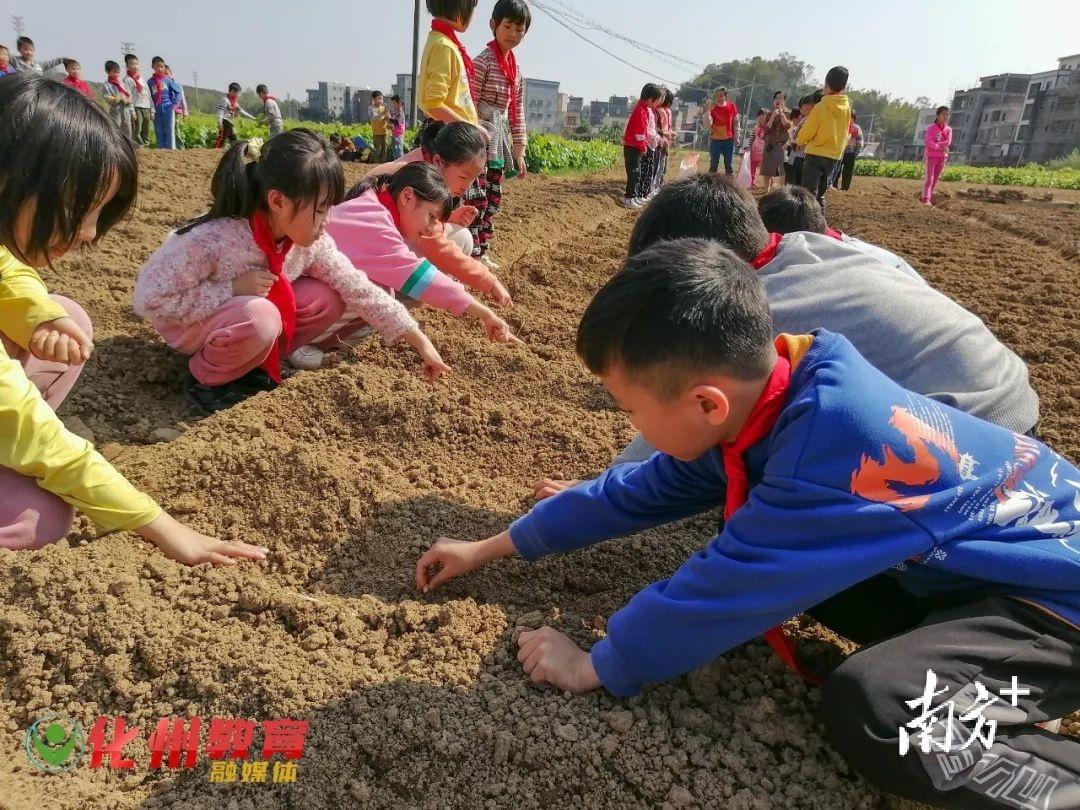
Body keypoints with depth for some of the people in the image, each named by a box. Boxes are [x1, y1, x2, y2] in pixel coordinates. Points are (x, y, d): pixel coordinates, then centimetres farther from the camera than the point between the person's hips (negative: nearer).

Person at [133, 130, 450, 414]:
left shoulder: (311, 241, -18)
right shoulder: (212, 240, -35)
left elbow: (359, 289, -11)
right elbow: (149, 299, -30)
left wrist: (419, 341, -12)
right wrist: (234, 289, -35)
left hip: (250, 311, 6)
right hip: (188, 324, -6)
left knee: (328, 299, -14)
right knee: (260, 319, -37)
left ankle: (252, 361, 2)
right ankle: (205, 378, -8)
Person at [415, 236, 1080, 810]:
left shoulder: (837, 446, -37)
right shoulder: (766, 395, -10)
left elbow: (724, 590, -30)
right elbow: (644, 489, 1)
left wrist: (594, 667, -12)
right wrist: (490, 549, 7)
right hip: (952, 558, 8)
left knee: (872, 710, -32)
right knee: (752, 542, 2)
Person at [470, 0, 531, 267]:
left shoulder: (517, 70, 13)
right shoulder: (483, 61, -9)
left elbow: (517, 112, 17)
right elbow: (470, 105, -12)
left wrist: (519, 150, 14)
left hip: (500, 136, 8)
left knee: (494, 199, 11)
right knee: (478, 198, -10)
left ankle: (483, 250, 19)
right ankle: (472, 253, -4)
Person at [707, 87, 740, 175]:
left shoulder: (732, 106, 1)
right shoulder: (713, 107, -3)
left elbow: (736, 122, 7)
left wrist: (736, 137, 4)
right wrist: (708, 110, -23)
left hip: (729, 140, 1)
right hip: (715, 140, -1)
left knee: (728, 164, 7)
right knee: (713, 164, 2)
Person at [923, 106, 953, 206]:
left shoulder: (948, 129, 7)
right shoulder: (931, 128, -6)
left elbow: (948, 143, -8)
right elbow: (927, 142, -18)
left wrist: (935, 145, -17)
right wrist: (939, 147, -25)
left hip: (942, 157, 5)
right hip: (931, 156, -5)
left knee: (935, 179, 7)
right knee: (929, 179, -14)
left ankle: (930, 199, 12)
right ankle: (926, 200, -23)